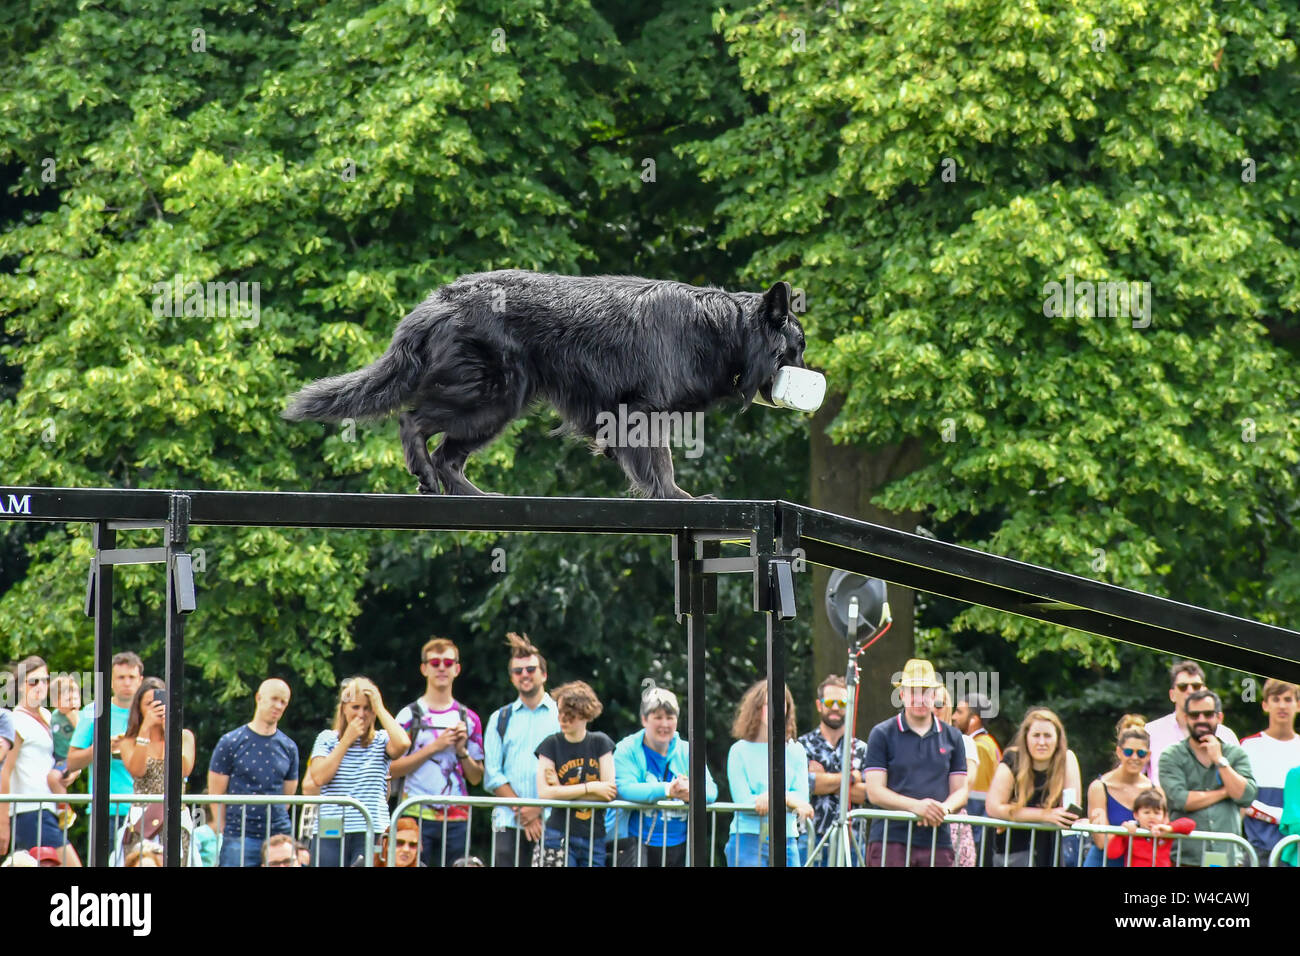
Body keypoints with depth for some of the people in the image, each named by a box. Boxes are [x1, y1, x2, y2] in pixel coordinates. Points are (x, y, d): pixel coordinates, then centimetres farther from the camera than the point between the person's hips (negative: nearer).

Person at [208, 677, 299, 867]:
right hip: (240, 835, -3)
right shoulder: (231, 743, 0)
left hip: (279, 835, 3)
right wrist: (225, 833, -2)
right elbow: (216, 795, 1)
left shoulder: (288, 747, 11)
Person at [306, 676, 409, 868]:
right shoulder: (327, 739, 11)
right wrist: (347, 740, -2)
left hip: (371, 831, -1)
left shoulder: (381, 740, 9)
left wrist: (380, 708, -4)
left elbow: (402, 744, -15)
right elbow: (319, 777, -3)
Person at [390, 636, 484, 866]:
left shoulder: (468, 719, 13)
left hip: (457, 819, 3)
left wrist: (461, 751, -4)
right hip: (416, 817, -3)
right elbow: (394, 769, -4)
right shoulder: (409, 715, 4)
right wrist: (435, 747, -10)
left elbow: (476, 778, 14)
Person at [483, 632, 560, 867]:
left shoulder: (562, 716, 9)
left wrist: (538, 809, -10)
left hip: (551, 822, -2)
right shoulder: (500, 719, 15)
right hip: (509, 822, 2)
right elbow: (492, 775, 8)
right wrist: (522, 811, -6)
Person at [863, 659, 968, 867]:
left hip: (937, 842, 3)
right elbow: (875, 792, -3)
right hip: (890, 841, -3)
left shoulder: (952, 737, 15)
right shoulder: (882, 734, 4)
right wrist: (916, 806, -19)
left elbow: (960, 791, 14)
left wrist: (943, 809, -10)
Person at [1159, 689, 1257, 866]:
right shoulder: (1172, 756, 7)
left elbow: (1247, 796, 1)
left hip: (1227, 856, 2)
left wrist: (1219, 760, -1)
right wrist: (1224, 792, 1)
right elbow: (1179, 799, -8)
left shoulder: (1236, 755, 15)